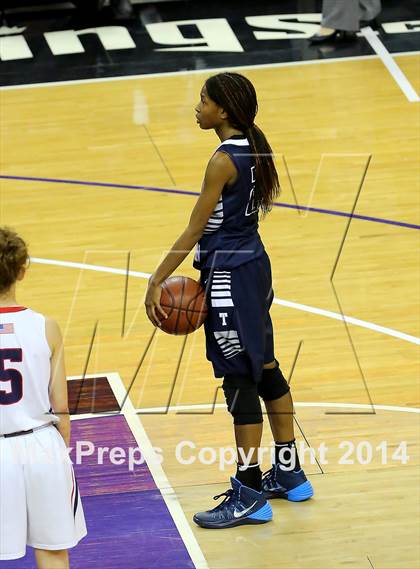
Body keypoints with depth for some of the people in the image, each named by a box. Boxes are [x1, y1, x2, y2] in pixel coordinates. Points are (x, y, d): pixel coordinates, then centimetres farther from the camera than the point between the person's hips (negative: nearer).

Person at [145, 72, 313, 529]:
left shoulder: (223, 161, -20)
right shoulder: (254, 149, 6)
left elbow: (194, 231, -18)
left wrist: (157, 281, -14)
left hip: (230, 276, -10)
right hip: (252, 264, 10)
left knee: (240, 380, -4)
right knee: (264, 368, 18)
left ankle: (248, 496, 1)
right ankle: (289, 474, 28)